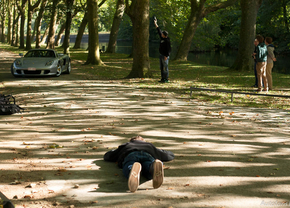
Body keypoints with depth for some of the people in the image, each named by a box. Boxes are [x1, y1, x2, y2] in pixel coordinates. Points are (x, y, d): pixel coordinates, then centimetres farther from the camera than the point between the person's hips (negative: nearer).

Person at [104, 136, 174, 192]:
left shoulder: (126, 146, 45)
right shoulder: (150, 146, 47)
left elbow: (107, 156, 50)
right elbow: (170, 155, 54)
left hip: (130, 154, -1)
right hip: (147, 154, 1)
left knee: (128, 172, -32)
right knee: (150, 173, -29)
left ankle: (134, 168, -69)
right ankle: (155, 166, -66)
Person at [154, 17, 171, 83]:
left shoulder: (167, 41, -14)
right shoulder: (162, 38, 9)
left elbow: (169, 49, -18)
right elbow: (159, 31, 19)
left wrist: (166, 56, -22)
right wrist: (155, 24, 23)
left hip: (165, 56, -9)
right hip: (161, 55, 9)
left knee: (165, 68, -6)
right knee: (162, 68, 11)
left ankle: (166, 79, -3)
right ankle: (162, 78, 16)